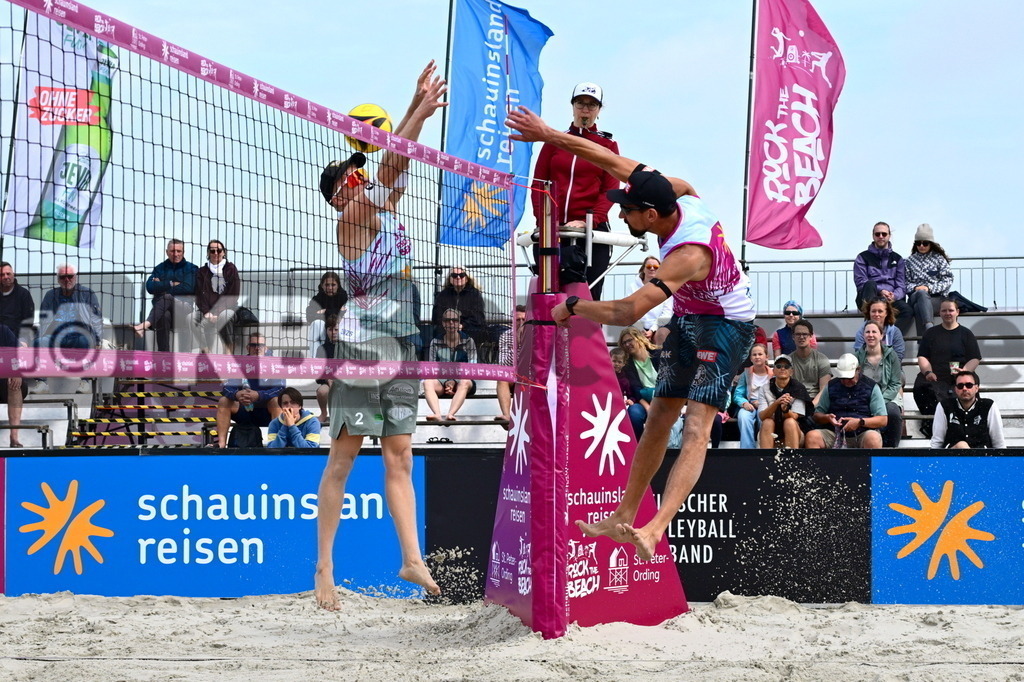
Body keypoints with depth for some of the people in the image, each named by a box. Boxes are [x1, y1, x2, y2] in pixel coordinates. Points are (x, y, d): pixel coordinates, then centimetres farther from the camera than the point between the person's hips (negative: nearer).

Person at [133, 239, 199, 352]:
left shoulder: (191, 269, 13)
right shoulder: (160, 268, 22)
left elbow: (188, 288, -6)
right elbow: (150, 287, 4)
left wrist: (162, 286, 0)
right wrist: (171, 284, -3)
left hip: (185, 308, -2)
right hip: (162, 310, 2)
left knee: (167, 298, -34)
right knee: (164, 316, -37)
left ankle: (146, 324, -55)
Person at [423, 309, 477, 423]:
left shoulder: (468, 341, 6)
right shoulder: (436, 342, 9)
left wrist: (454, 381, -16)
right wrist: (446, 382, -14)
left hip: (461, 380, -1)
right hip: (442, 381, 1)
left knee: (464, 383, -38)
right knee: (427, 382, -33)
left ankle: (449, 415, -60)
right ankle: (437, 415, -58)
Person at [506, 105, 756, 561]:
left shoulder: (688, 254, -35)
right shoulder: (677, 194, -14)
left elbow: (628, 312, -39)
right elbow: (612, 161, -6)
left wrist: (571, 307, -24)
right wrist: (549, 135, -10)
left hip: (725, 327, -9)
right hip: (687, 319, 9)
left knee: (696, 428, -22)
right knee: (658, 418, 9)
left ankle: (656, 527, -37)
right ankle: (624, 518, 14)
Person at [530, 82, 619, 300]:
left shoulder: (608, 144, 9)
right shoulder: (554, 140, 14)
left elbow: (610, 189, 1)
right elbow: (539, 184, 9)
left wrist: (588, 221, -14)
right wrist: (543, 221, -7)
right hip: (552, 231, 1)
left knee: (589, 296, -6)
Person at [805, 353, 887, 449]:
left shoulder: (871, 387, 4)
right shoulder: (831, 386, 12)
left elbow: (883, 420, 0)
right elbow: (817, 415, 16)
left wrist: (860, 422, -16)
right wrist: (827, 418, -9)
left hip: (862, 434, -2)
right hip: (835, 433, 2)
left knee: (874, 438, -37)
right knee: (811, 436, -27)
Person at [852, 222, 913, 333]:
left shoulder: (897, 259, 20)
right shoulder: (863, 257, 13)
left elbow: (902, 286, 10)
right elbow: (860, 283, 0)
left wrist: (894, 296, -14)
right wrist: (880, 291, -17)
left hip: (891, 299, 2)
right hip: (870, 299, -2)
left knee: (908, 311, -31)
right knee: (870, 284, -36)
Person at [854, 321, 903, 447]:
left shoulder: (891, 355, 1)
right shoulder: (857, 356, 4)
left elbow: (896, 384, -1)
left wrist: (881, 401, -17)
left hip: (888, 397, 0)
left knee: (892, 412, -35)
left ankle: (891, 446, -15)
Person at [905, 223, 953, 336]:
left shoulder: (939, 258, 12)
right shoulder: (910, 260, 19)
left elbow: (948, 280, 2)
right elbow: (906, 282, 12)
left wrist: (929, 288, -11)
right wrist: (915, 288, -10)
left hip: (937, 298, -1)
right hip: (915, 296, 1)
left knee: (918, 307, -37)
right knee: (921, 293, -39)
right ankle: (929, 328, -61)